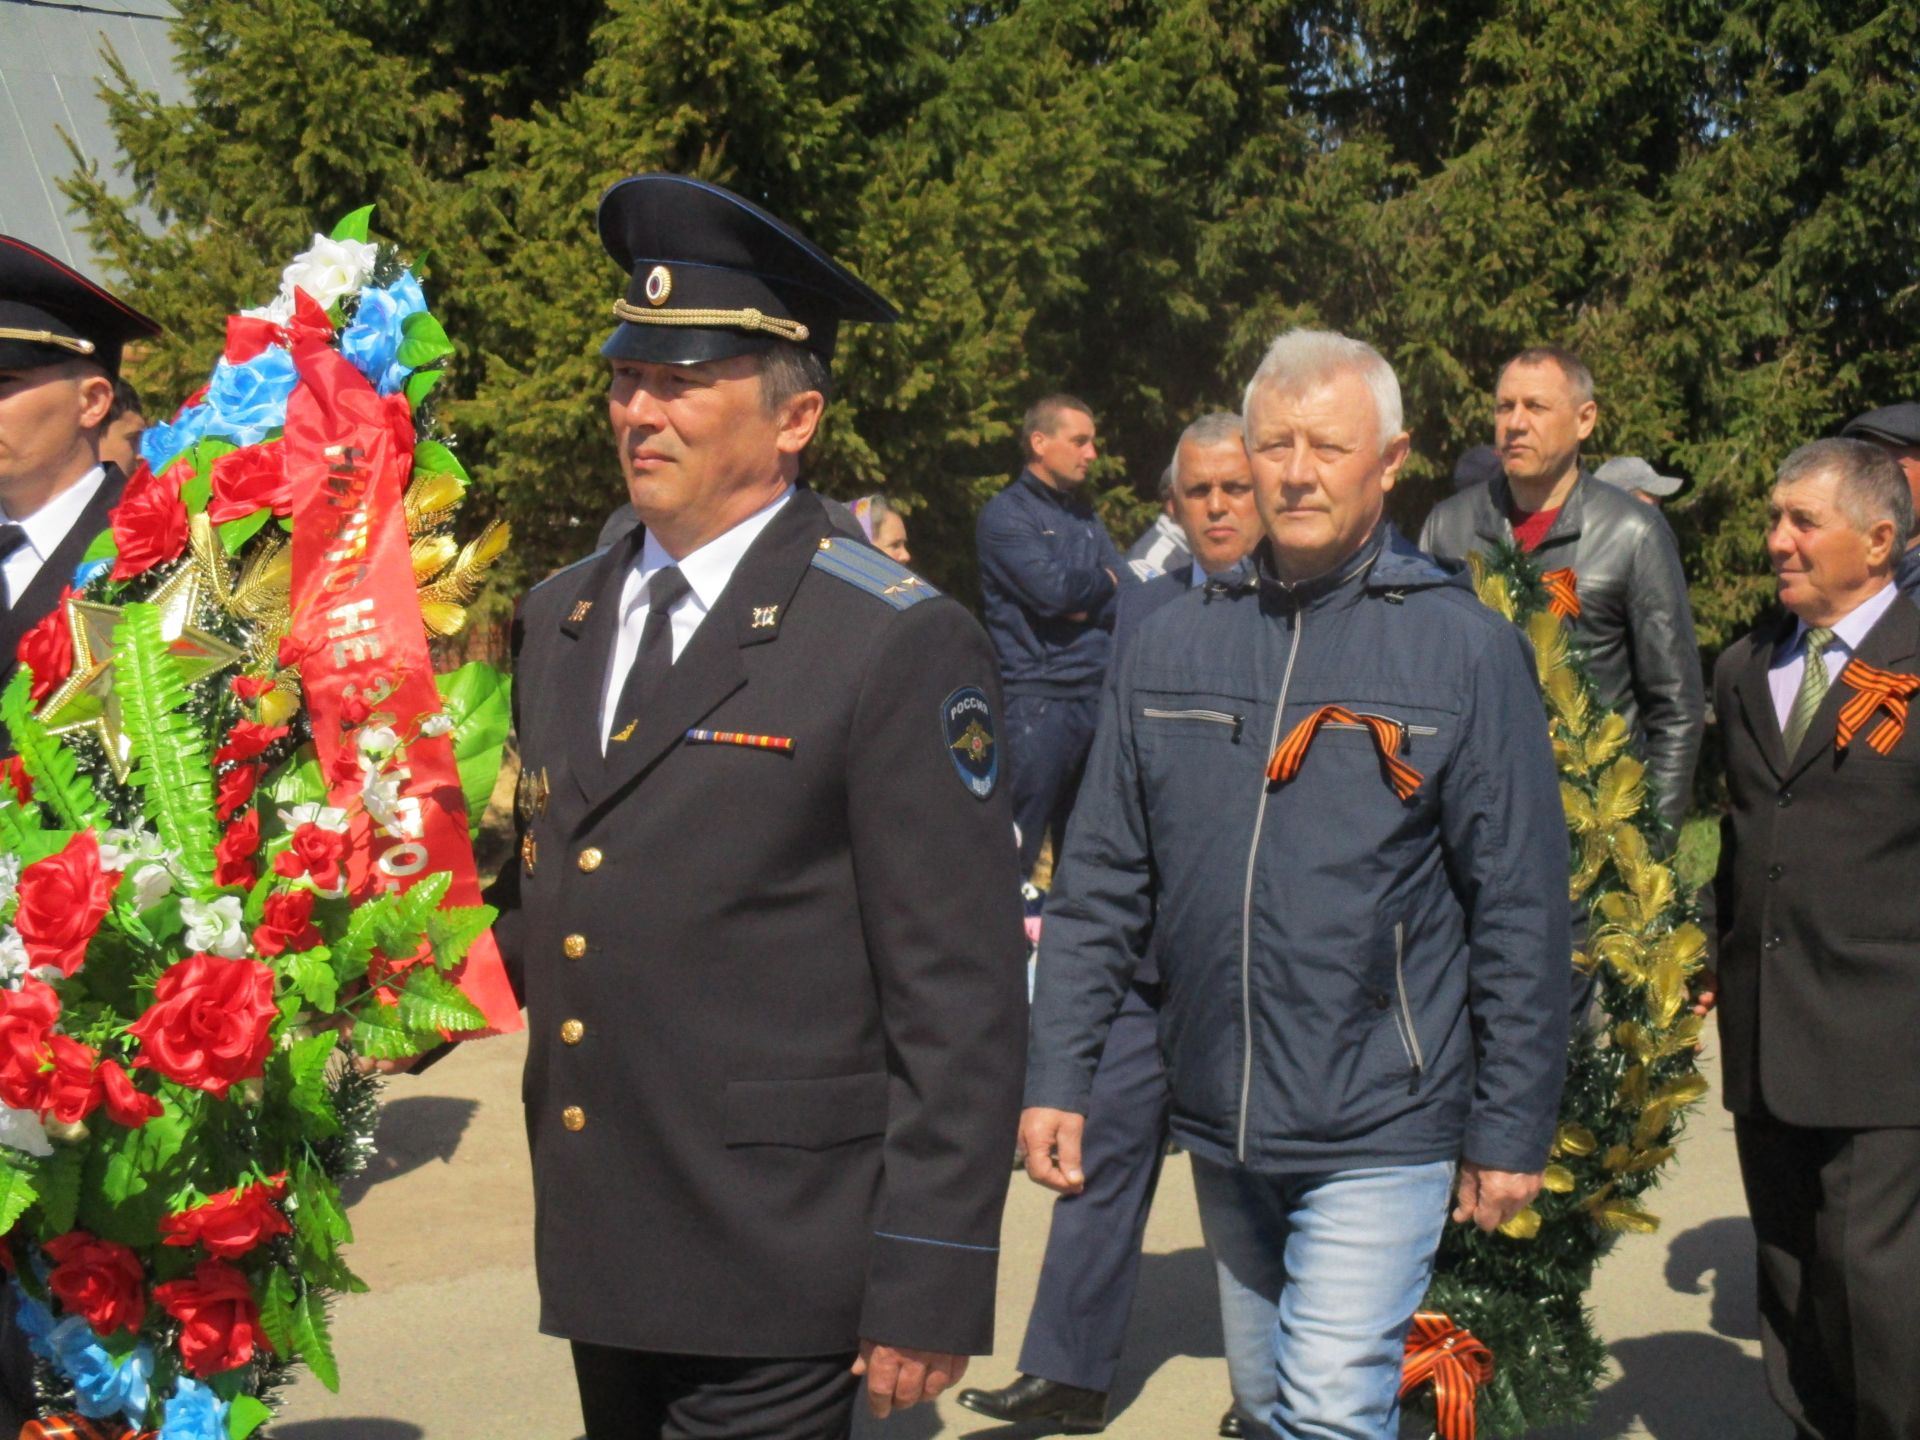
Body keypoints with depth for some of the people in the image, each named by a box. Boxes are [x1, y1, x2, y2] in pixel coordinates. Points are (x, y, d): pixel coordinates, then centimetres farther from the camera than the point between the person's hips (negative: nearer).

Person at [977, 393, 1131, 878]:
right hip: (1037, 702, -7)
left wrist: (1085, 604, -8)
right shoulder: (1005, 514, -4)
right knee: (1015, 851, -7)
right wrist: (1102, 581, 0)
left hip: (1098, 697, 7)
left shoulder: (1085, 518, 18)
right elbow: (1051, 588, -17)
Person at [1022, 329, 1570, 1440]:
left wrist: (1513, 1129, -7)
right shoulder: (1172, 650, 4)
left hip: (1380, 1133, -5)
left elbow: (1520, 911, -7)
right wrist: (1056, 1078, 0)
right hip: (1222, 1132, 5)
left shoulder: (1467, 649, -7)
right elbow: (1102, 884, 6)